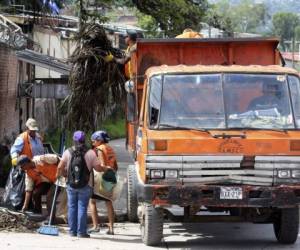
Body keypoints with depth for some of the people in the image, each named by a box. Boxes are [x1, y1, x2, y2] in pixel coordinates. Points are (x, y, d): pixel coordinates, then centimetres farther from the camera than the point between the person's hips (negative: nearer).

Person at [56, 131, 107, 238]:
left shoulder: (68, 152, 0)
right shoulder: (90, 153, -6)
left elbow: (60, 167, 3)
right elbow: (98, 167, -6)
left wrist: (59, 174, 24)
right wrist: (106, 169, 15)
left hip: (71, 185, 2)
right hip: (85, 186, -2)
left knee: (72, 207, 9)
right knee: (82, 208, 1)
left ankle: (72, 231, 12)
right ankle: (81, 232, -1)